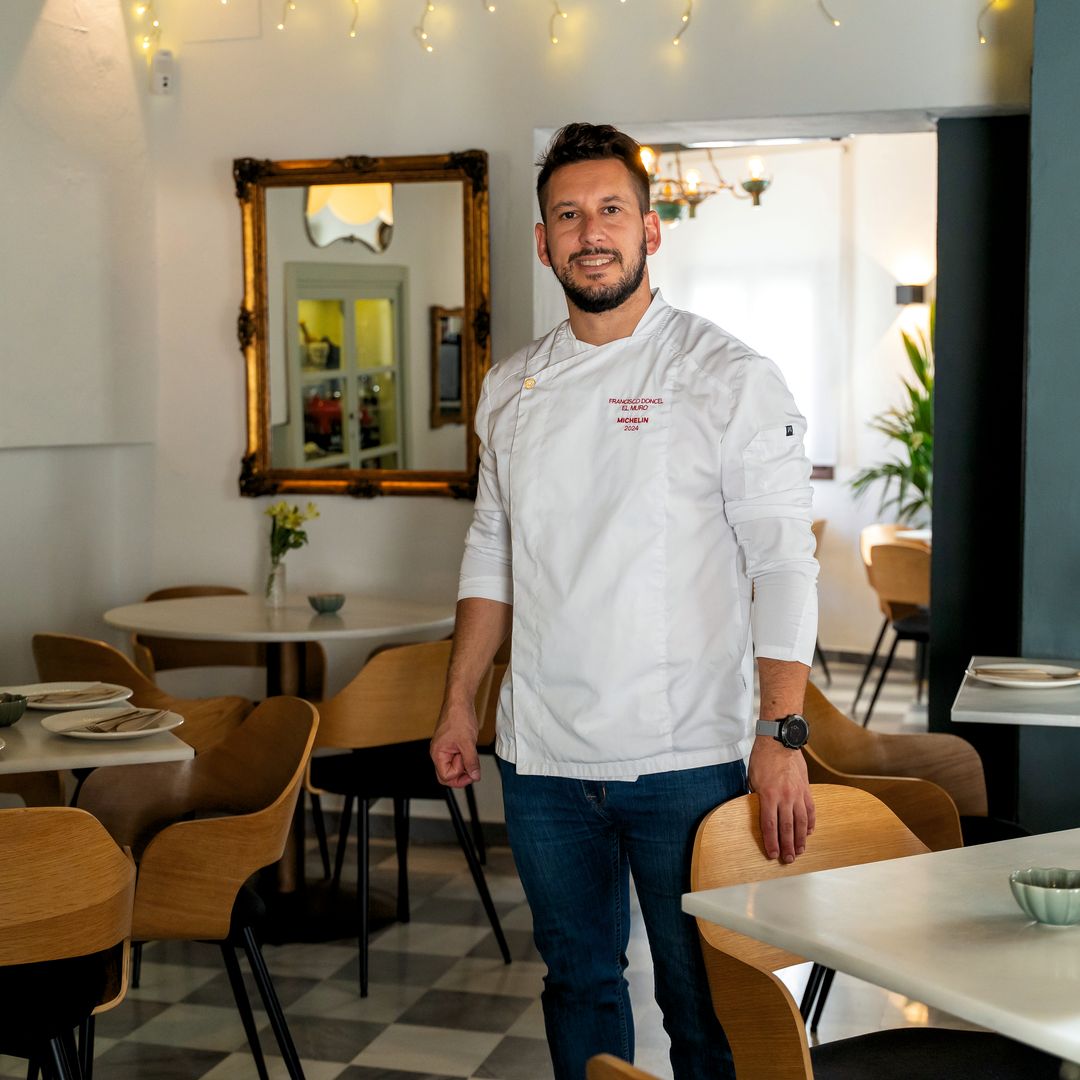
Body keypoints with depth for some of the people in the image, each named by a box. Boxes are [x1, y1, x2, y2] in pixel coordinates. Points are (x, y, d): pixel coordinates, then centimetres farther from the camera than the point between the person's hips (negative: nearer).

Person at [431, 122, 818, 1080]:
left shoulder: (728, 378, -7)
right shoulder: (511, 389, 9)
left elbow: (784, 564, -11)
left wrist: (781, 734, -18)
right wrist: (458, 703, 14)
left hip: (688, 757, -4)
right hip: (543, 755, 5)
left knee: (704, 1001, 5)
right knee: (578, 980, 17)